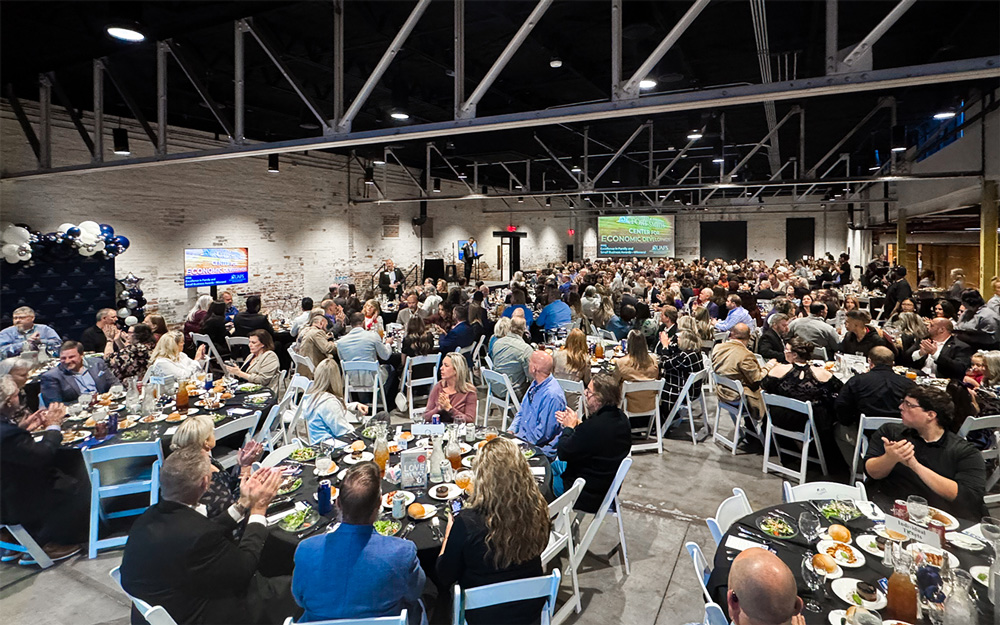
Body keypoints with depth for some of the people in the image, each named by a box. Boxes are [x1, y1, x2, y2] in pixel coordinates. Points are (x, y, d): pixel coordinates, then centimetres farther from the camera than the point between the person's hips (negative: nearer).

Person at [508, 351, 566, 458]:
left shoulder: (552, 395, -22)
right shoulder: (535, 384, 9)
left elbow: (543, 433, -22)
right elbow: (522, 411, 20)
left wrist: (518, 438, -14)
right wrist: (511, 431, 4)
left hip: (542, 449, -9)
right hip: (522, 438, 9)